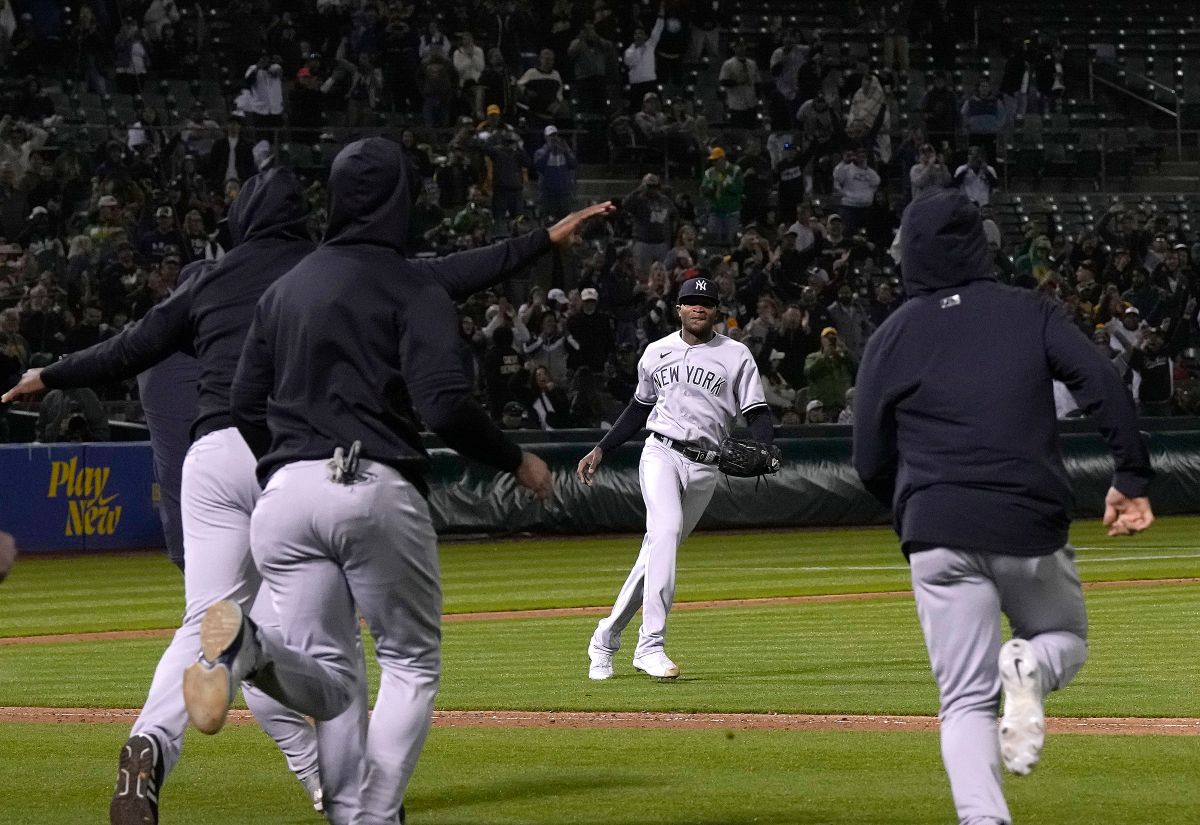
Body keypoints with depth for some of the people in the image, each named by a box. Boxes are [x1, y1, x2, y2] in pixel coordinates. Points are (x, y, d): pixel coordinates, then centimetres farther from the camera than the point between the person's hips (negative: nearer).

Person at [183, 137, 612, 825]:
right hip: (378, 492, -5)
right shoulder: (412, 287, -2)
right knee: (413, 664, 12)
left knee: (330, 680, 8)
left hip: (286, 493, 5)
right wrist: (516, 460, 2)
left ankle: (252, 649, -27)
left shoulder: (285, 289, 17)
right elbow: (446, 404, -14)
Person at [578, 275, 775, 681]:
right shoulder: (657, 352, 11)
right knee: (666, 529, -25)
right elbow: (640, 407, 23)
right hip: (661, 452, -1)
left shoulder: (735, 355, 4)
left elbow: (757, 414, -1)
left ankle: (607, 636, 21)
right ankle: (651, 644, -30)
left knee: (657, 551, 4)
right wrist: (601, 449, 18)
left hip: (704, 467, 1)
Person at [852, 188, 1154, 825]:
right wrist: (1132, 477, -5)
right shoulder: (1029, 311, 8)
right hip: (1031, 527, 0)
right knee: (1066, 642, 25)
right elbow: (1103, 386, -6)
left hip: (939, 533, 0)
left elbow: (871, 464, 9)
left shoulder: (892, 336, 7)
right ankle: (1029, 667, -11)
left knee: (967, 701, 2)